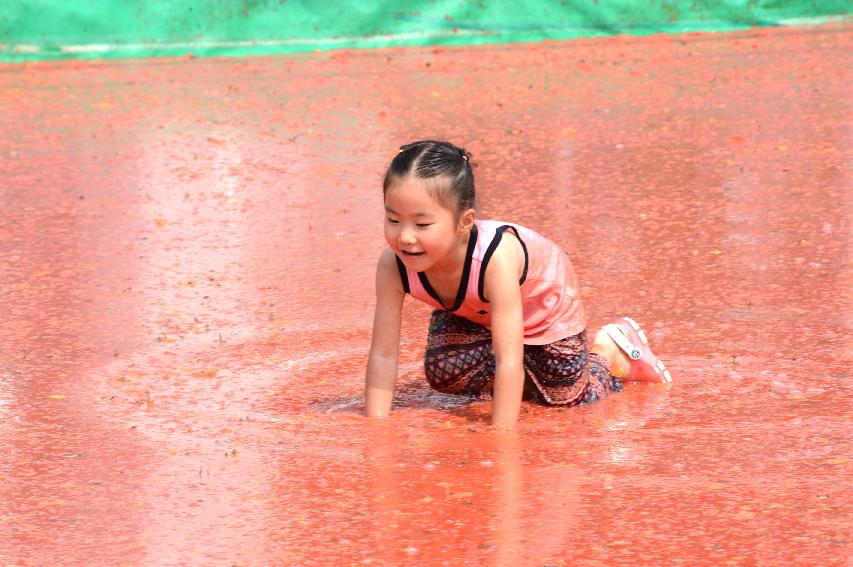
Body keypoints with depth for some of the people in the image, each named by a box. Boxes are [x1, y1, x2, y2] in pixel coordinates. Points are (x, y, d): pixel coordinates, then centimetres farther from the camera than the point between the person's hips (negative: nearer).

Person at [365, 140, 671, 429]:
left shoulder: (496, 257, -49)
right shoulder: (394, 264, -36)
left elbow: (509, 363, -48)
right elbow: (382, 355, -30)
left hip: (546, 305, -4)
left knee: (566, 395, 2)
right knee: (442, 375, -7)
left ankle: (611, 350, 32)